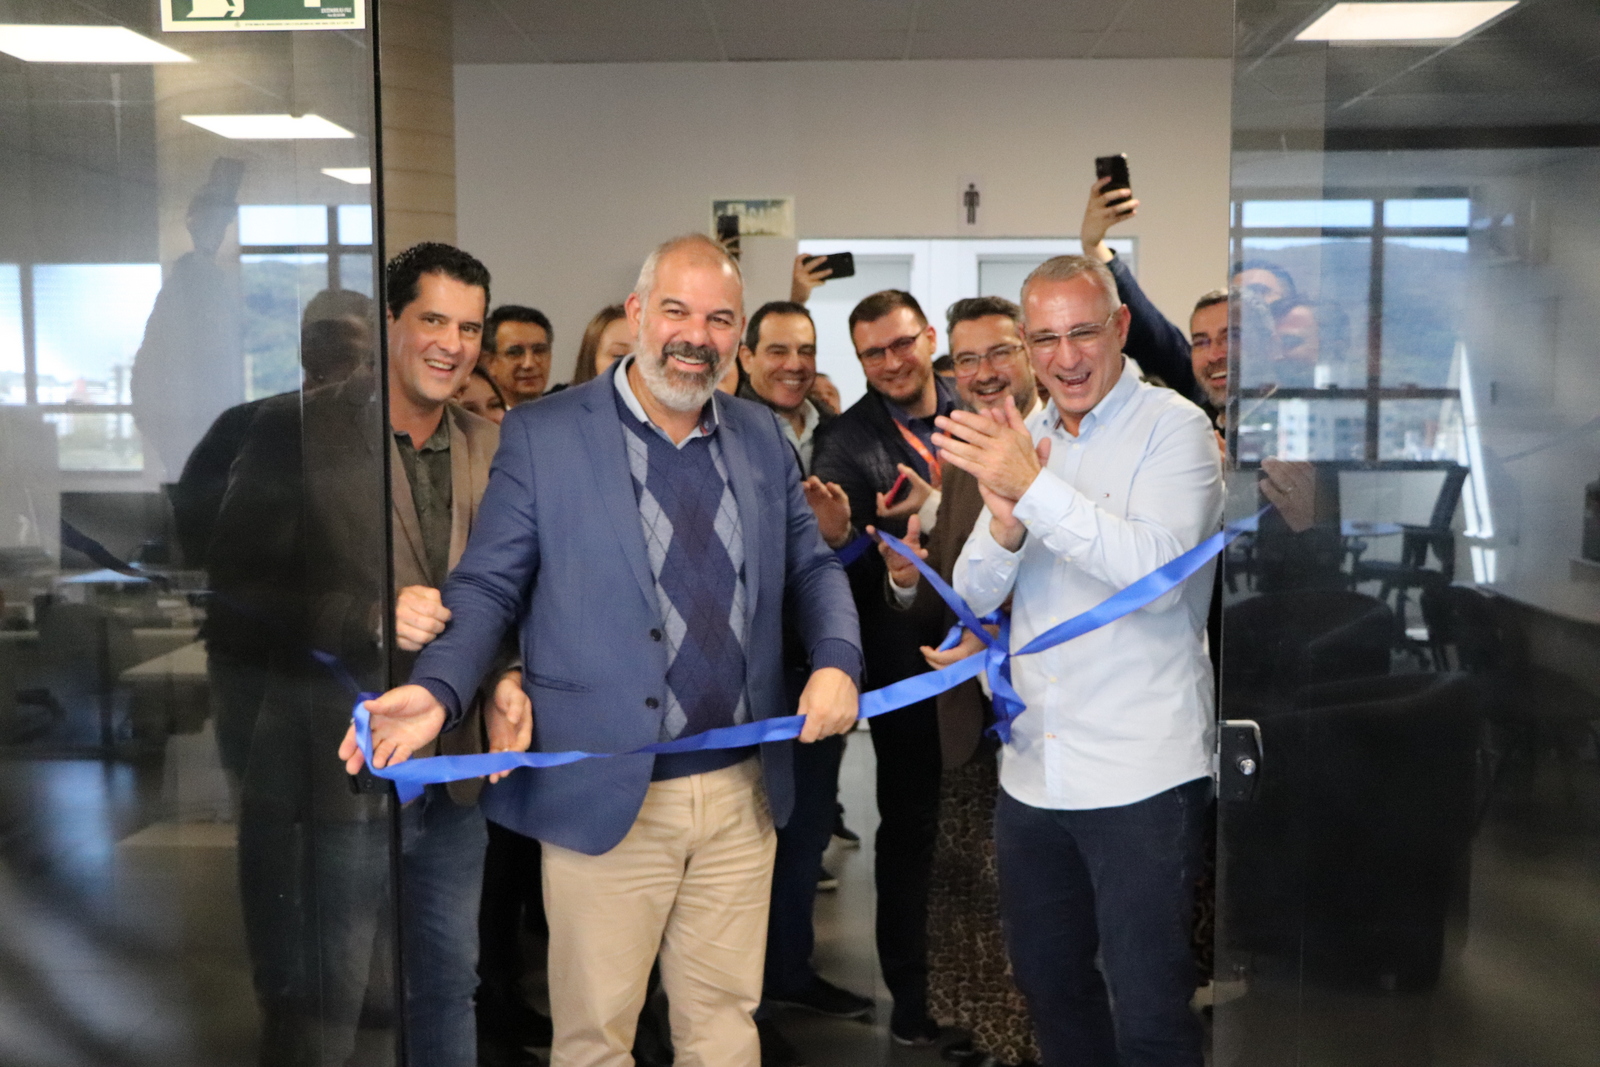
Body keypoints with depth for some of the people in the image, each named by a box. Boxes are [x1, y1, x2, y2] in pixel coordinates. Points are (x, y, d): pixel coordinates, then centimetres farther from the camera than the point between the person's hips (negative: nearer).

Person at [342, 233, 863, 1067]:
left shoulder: (762, 437, 9)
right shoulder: (541, 436, -3)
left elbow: (812, 566, 13)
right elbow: (488, 587, -2)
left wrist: (837, 661, -6)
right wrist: (436, 691, -19)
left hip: (742, 791, 4)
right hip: (606, 795, -3)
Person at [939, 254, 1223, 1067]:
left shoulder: (1173, 428, -8)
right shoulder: (1018, 439, 10)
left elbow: (1158, 570, -22)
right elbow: (975, 597, 6)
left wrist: (1037, 490, -27)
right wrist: (1005, 521, -15)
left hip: (1140, 777, -6)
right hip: (1032, 768, 6)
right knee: (1047, 981, 20)